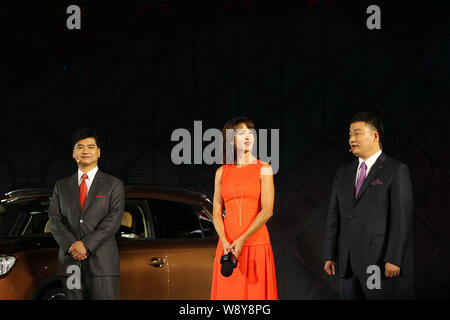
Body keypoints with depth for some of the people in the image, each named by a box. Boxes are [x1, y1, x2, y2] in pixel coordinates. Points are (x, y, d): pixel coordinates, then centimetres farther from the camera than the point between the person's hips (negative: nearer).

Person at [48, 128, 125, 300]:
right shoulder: (61, 186, 17)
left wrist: (86, 244, -14)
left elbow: (114, 219, -3)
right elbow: (54, 220, 7)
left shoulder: (114, 185, 8)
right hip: (70, 263, 3)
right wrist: (71, 245, -10)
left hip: (102, 261, -2)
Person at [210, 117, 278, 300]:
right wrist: (225, 242, -11)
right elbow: (216, 212, 6)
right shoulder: (222, 172, 10)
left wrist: (242, 240, -14)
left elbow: (267, 211, -8)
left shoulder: (264, 169, 1)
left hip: (256, 243, -2)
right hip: (228, 245, 2)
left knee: (256, 291, -3)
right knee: (229, 292, 2)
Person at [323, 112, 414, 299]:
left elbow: (402, 218, -10)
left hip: (379, 262, -6)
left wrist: (394, 259, -16)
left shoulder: (396, 171, -3)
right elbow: (334, 217, 16)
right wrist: (330, 256, 10)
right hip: (347, 264, 6)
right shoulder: (343, 173, 16)